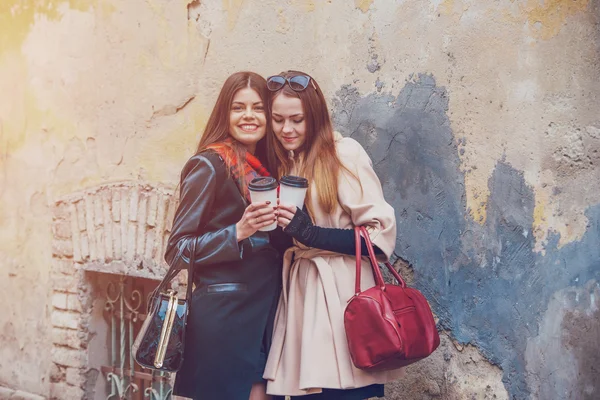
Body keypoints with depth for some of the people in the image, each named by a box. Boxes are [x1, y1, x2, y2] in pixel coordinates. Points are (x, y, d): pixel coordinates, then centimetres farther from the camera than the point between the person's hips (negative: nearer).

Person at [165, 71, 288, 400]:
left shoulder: (265, 167, 12)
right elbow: (176, 251, -12)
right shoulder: (210, 165, -9)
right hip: (223, 318, -7)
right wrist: (238, 232, -22)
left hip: (264, 314, 7)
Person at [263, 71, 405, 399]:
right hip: (300, 296, 6)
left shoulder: (345, 154, -8)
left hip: (341, 298, -6)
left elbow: (382, 234, -12)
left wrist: (310, 233, -17)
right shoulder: (283, 164, 14)